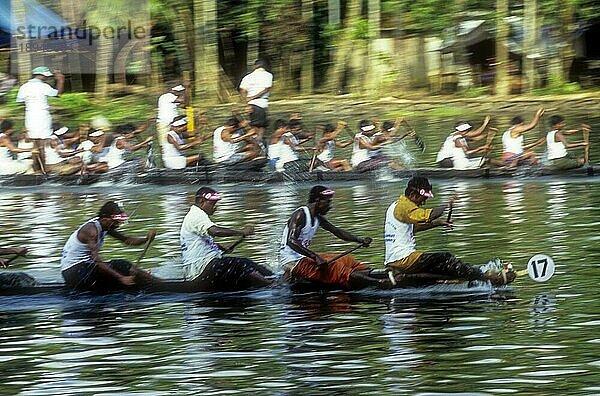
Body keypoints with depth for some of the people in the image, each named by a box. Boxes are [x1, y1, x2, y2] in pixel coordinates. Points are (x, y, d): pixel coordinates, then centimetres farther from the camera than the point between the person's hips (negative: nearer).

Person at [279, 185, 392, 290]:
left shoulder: (318, 218, 11)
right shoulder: (300, 215, -17)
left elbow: (337, 231, 19)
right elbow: (291, 241, -29)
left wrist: (361, 240, 5)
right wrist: (315, 257, -36)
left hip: (304, 258, 11)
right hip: (292, 262, -11)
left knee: (346, 260, 2)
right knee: (335, 268, -26)